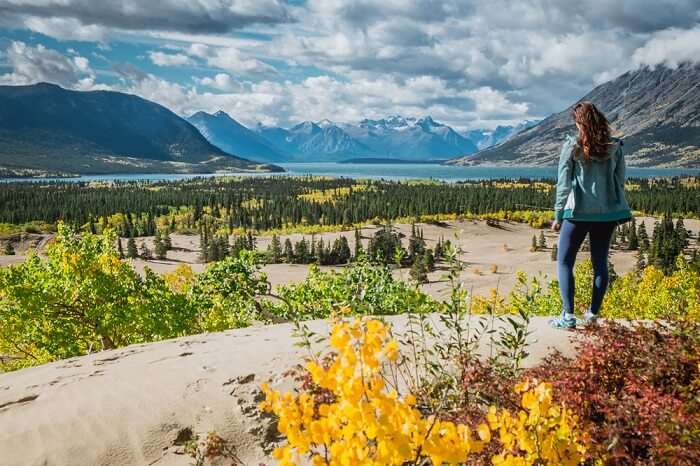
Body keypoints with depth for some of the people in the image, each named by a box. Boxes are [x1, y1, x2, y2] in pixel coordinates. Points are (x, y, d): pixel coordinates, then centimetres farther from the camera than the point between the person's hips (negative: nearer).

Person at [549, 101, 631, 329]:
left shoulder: (572, 146, -8)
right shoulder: (615, 147, 2)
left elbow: (563, 184, -8)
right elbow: (620, 181, 7)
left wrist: (558, 216, -2)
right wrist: (616, 210, 19)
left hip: (579, 212, -4)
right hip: (607, 212, 4)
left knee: (564, 261, 6)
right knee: (600, 263, 14)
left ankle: (568, 316, -1)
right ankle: (593, 314, 17)